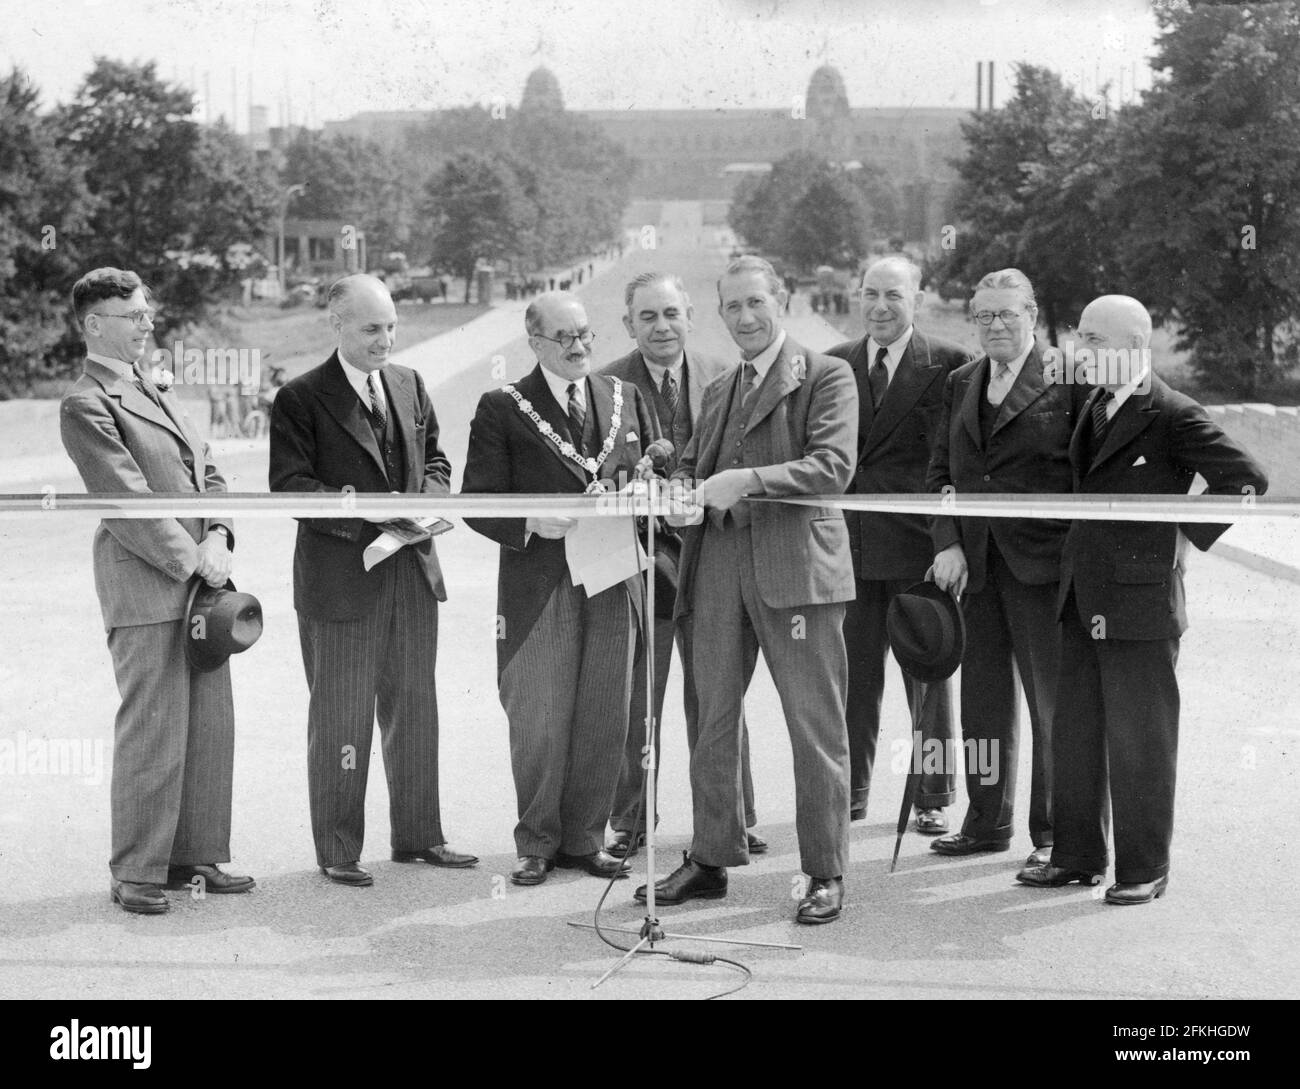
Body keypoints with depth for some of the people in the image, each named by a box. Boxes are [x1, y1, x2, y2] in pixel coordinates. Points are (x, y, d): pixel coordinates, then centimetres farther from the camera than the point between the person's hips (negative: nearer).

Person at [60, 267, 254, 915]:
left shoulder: (151, 392, 20)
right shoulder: (85, 405, -8)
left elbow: (207, 472, 17)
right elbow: (129, 502, -15)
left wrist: (217, 538, -1)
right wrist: (191, 560, -13)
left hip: (198, 578, 9)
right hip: (144, 588, -8)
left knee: (212, 726, 11)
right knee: (151, 733, -4)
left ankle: (196, 856, 21)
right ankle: (136, 873, 6)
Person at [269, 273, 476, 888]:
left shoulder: (410, 385, 11)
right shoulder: (300, 399, -7)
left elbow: (435, 461, 18)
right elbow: (289, 486, -13)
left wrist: (426, 499, -4)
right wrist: (364, 510, -24)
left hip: (413, 571, 6)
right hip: (340, 578, -6)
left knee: (414, 710, 14)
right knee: (340, 719, 3)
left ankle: (417, 836, 27)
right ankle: (337, 851, 14)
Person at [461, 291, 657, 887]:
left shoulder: (627, 397, 13)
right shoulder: (502, 408, 0)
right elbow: (478, 502, -3)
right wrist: (530, 523, -19)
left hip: (614, 578, 4)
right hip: (539, 585, -4)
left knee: (604, 719, 7)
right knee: (538, 721, 0)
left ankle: (584, 837, 21)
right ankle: (537, 843, 15)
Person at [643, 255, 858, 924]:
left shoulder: (826, 377, -1)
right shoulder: (718, 392, 21)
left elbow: (833, 467, -13)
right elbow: (692, 465, 24)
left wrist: (748, 480, -23)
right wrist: (680, 492, 0)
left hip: (796, 565, -6)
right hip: (718, 564, 6)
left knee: (815, 727, 0)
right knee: (712, 719, 11)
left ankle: (826, 874, 9)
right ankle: (710, 860, 22)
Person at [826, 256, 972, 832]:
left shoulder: (950, 365, -3)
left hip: (920, 544, -3)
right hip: (849, 542, 3)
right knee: (853, 674, 10)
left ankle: (934, 797, 16)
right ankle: (850, 790, 21)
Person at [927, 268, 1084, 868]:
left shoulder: (1066, 381, -5)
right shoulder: (959, 383, 14)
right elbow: (941, 471, 13)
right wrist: (947, 543, 0)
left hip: (1042, 564, -6)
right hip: (973, 565, 6)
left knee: (1053, 701, 2)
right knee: (981, 699, 12)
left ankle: (1055, 832, 11)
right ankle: (987, 822, 24)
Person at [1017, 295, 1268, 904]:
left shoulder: (1174, 416, -12)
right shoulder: (1092, 407, 12)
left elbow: (1247, 480, -15)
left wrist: (1187, 533, -11)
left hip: (1140, 602, -8)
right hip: (1082, 601, 8)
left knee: (1139, 740, 2)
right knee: (1073, 733, 12)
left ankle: (1144, 869, 13)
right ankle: (1077, 856, 24)